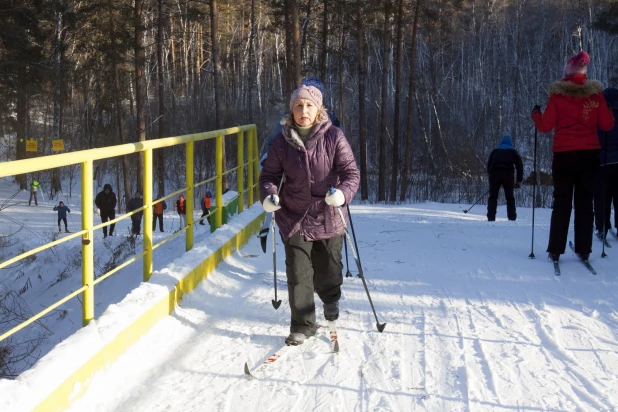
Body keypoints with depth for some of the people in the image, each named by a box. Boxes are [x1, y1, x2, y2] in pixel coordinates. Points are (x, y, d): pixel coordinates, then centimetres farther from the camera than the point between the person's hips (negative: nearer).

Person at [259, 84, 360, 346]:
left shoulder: (334, 137, -11)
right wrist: (268, 195, -17)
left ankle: (331, 300, 51)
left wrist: (343, 192, -33)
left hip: (328, 217, 0)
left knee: (328, 269, 18)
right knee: (298, 274, -5)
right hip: (294, 217, 0)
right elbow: (269, 174, 4)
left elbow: (351, 172, -12)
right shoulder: (282, 140, -5)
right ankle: (302, 325, 10)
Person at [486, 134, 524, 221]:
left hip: (494, 173, 1)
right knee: (510, 197, 6)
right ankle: (512, 218, 0)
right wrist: (519, 181, 11)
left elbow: (488, 165, 18)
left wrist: (490, 175, 21)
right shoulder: (513, 151, 19)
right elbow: (519, 166, 12)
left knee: (493, 197, 4)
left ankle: (491, 218, -5)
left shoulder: (495, 151, 24)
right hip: (508, 174, -1)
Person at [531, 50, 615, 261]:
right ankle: (584, 250, 7)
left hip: (564, 155, -1)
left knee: (562, 202, 5)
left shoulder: (558, 94, -5)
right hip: (590, 155, 1)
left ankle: (556, 250, 3)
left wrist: (535, 114, 14)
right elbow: (607, 125, 1)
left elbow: (545, 125, -5)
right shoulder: (596, 93, 0)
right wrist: (608, 111, 21)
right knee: (585, 202, 8)